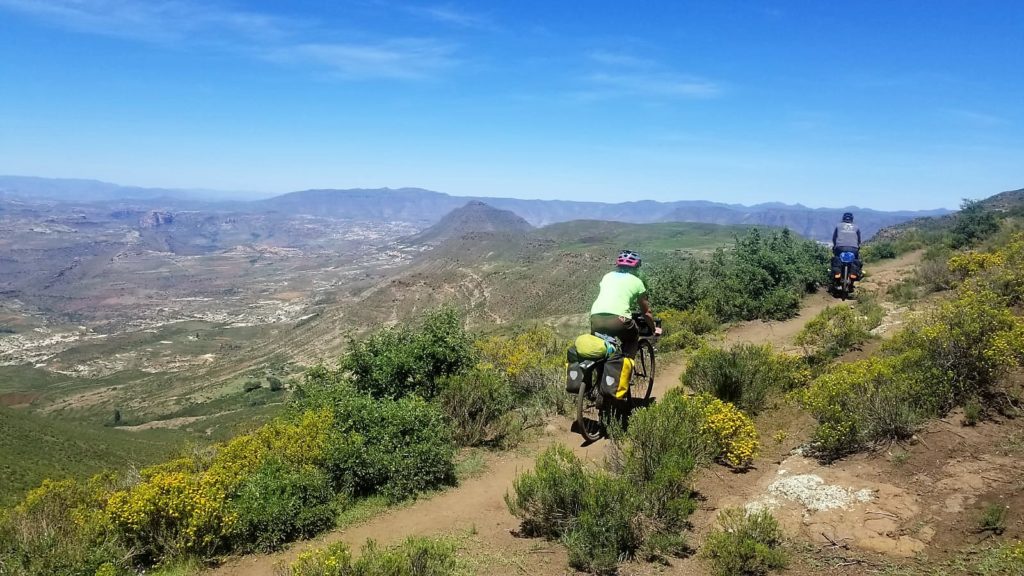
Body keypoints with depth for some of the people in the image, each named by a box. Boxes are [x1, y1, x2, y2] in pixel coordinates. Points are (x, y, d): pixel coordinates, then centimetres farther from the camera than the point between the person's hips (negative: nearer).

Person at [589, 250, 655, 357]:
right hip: (618, 319, -3)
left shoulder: (607, 276, 28)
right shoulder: (636, 281, 19)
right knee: (632, 339, 27)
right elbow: (646, 312, 28)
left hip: (595, 318, 3)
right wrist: (653, 329, 45)